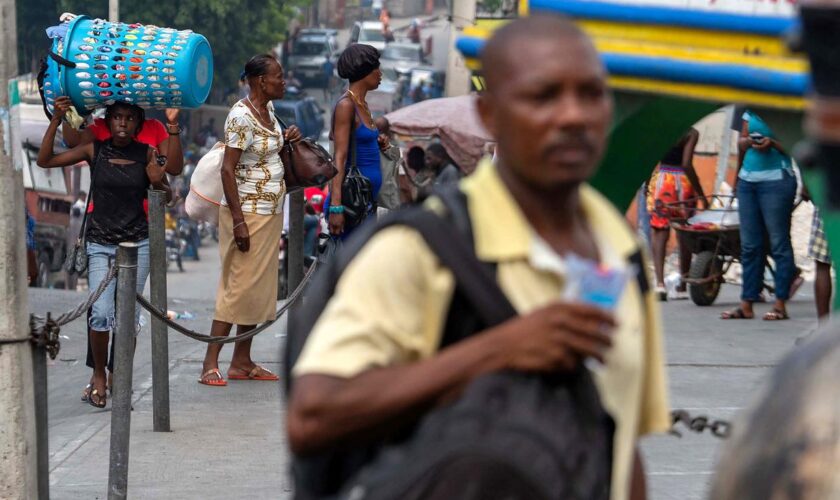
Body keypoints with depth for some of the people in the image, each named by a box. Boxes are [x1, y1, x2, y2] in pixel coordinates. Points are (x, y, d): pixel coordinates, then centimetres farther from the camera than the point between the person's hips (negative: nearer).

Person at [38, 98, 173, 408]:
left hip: (137, 243, 1)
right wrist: (57, 119, -9)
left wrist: (158, 182, -15)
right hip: (100, 244, -1)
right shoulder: (95, 150, -1)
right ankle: (98, 375, 9)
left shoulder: (147, 154, 0)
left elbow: (168, 197, 8)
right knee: (101, 313, -12)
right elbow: (45, 160, -2)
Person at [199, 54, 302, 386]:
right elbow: (227, 169, -20)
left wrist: (286, 139, 6)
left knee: (259, 286, 10)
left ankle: (242, 362, 16)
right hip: (248, 212, -9)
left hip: (271, 212, 9)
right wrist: (238, 221, -24)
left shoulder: (267, 110, 10)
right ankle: (211, 363, -5)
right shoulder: (241, 116, -17)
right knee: (238, 285, -8)